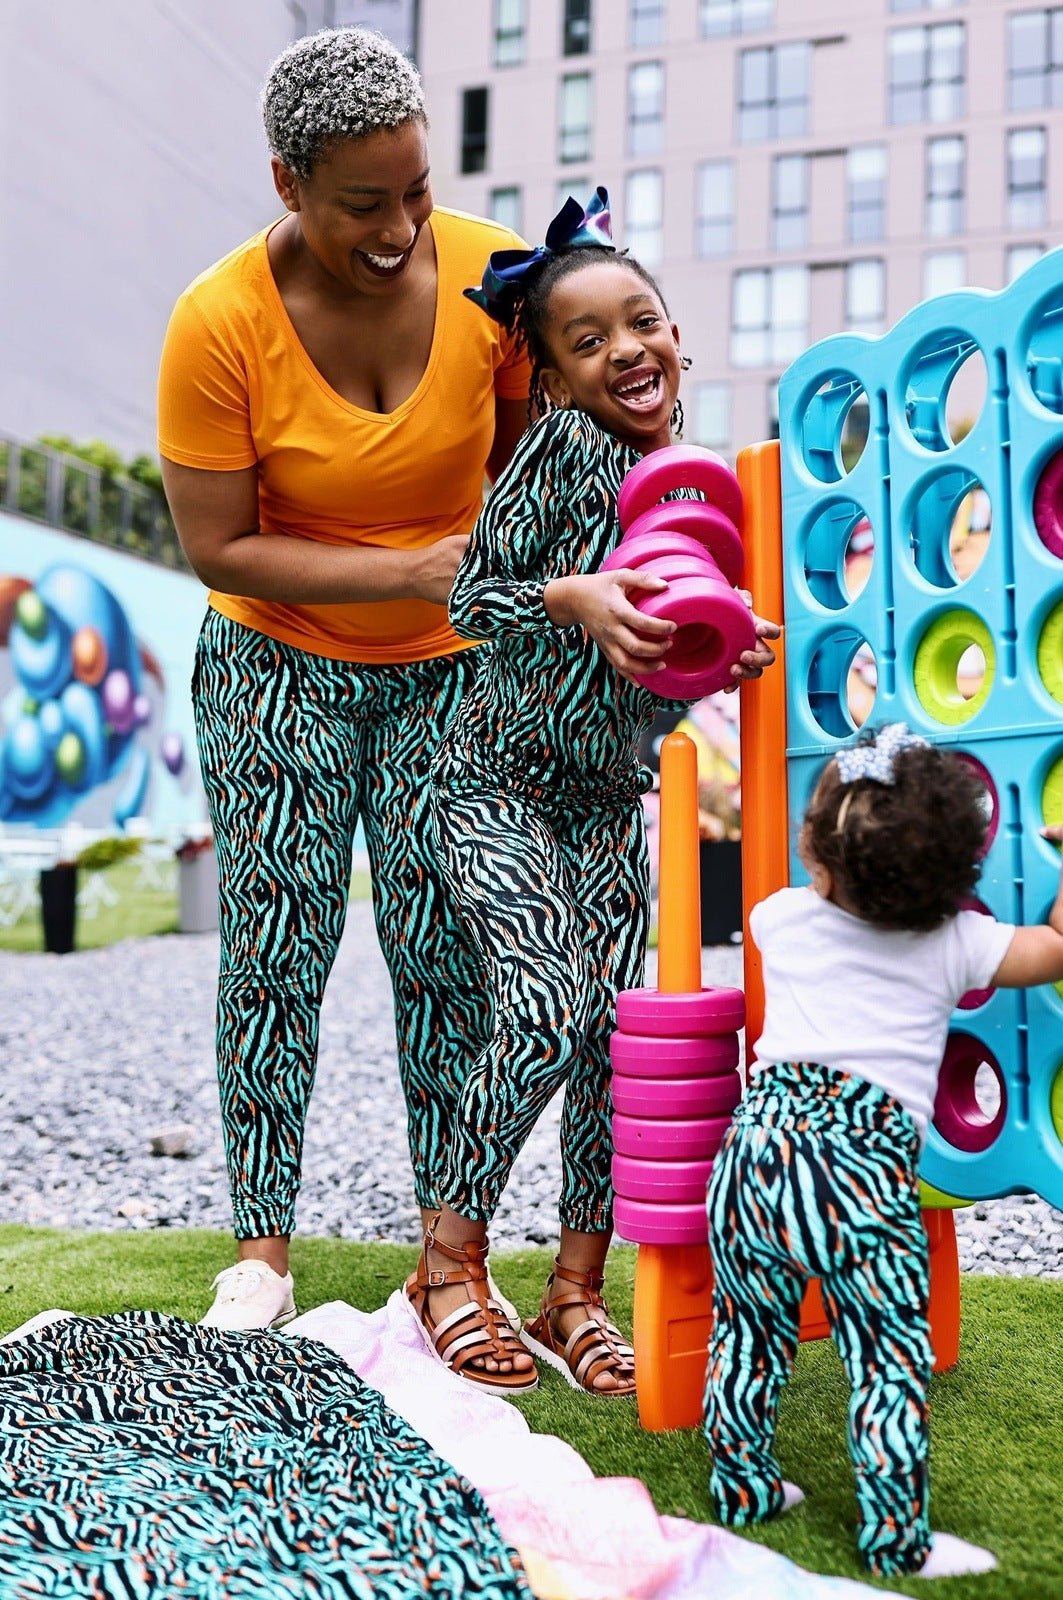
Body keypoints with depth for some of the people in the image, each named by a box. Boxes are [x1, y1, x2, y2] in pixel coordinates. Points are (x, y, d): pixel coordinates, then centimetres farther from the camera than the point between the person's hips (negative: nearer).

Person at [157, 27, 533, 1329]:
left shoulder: (491, 274, -13)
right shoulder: (218, 322, -19)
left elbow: (531, 450, 1)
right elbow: (219, 548, -15)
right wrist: (412, 569, -24)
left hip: (450, 667, 2)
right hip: (279, 664, -1)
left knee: (441, 951, -2)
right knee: (273, 949, -2)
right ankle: (262, 1251, 12)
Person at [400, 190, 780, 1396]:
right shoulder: (563, 444, -12)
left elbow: (675, 654, 11)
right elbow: (469, 595, -11)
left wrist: (736, 653, -10)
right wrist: (574, 598, -28)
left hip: (608, 802, 5)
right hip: (496, 785, -5)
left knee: (612, 1035, 1)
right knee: (544, 1014, -17)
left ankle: (575, 1292, 16)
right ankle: (449, 1262, 5)